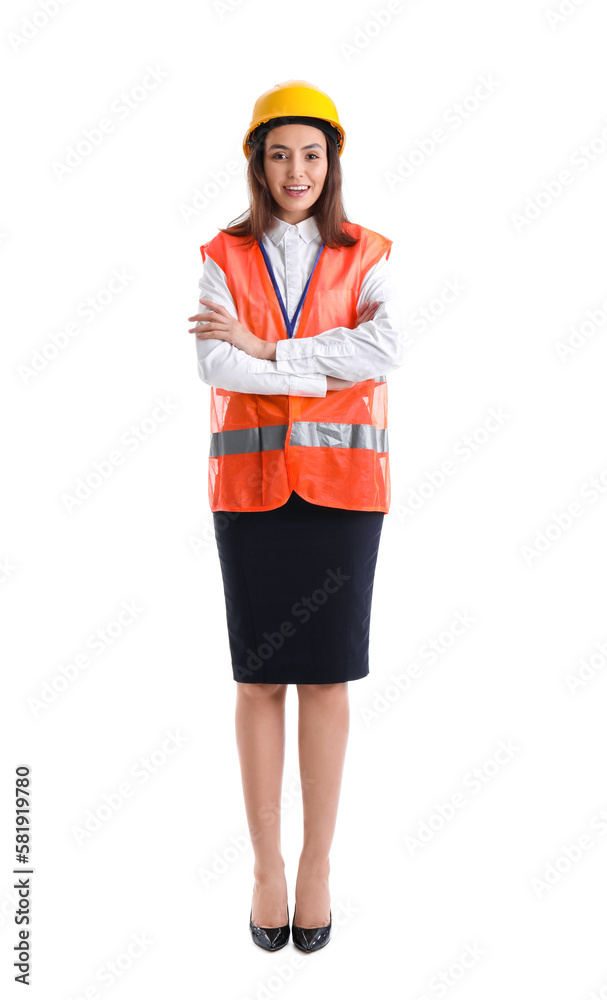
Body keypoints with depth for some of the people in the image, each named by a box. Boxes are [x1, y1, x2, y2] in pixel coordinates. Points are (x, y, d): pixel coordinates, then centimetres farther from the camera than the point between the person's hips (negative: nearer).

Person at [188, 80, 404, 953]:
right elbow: (214, 367, -10)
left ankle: (317, 865, 16)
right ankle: (266, 865, 18)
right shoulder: (225, 258, 6)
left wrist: (265, 350, -13)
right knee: (259, 676, 5)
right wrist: (330, 370, -11)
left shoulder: (364, 257, 7)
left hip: (341, 485, 0)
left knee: (327, 675, 3)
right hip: (250, 481, 0)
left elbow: (389, 346, -13)